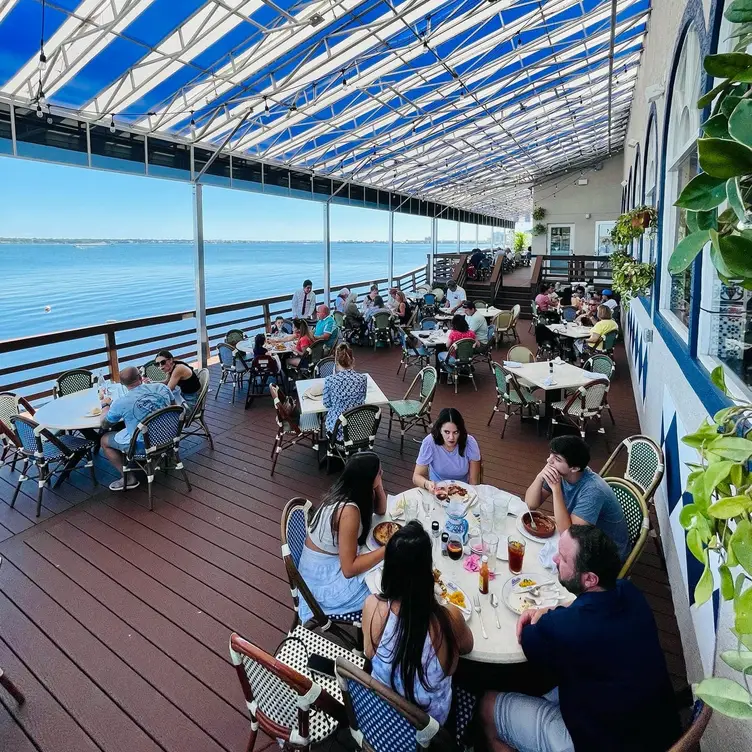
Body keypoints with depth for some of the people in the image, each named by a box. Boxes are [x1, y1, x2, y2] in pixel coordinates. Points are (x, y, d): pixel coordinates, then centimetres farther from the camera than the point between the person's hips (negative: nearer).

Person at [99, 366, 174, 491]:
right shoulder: (162, 387, -11)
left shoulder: (120, 403, -19)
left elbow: (104, 425, 0)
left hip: (142, 446, -5)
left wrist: (105, 405, 18)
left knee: (104, 440, 19)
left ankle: (128, 479, 17)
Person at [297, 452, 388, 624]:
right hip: (324, 579, -8)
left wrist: (378, 485, -8)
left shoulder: (345, 491, -8)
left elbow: (380, 510, 9)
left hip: (333, 560, 8)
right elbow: (349, 569, -28)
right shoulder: (349, 511, -32)